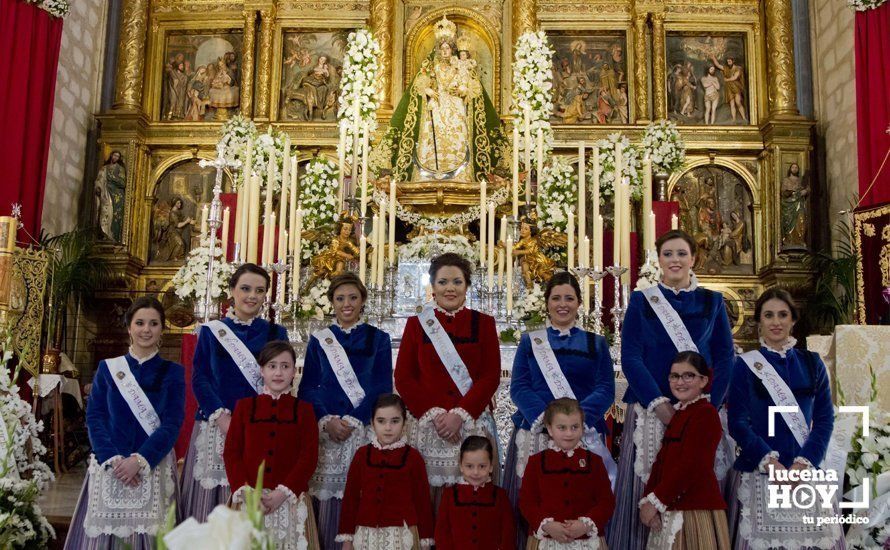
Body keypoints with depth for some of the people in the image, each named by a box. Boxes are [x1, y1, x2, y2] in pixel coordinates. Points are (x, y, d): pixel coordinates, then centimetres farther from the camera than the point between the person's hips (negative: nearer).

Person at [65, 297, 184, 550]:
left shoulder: (172, 372, 3)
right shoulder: (107, 368, 8)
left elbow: (172, 424, -5)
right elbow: (94, 417, 2)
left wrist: (140, 460, -16)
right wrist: (113, 460, -12)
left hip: (154, 467, -1)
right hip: (109, 466, 1)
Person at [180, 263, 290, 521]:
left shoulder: (275, 333, 8)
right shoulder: (211, 331, 8)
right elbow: (199, 379, 2)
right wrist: (222, 418, -12)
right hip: (215, 427, 0)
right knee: (209, 501, 1)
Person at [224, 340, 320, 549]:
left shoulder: (303, 409, 7)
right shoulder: (244, 406, 10)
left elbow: (309, 457, -2)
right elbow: (231, 452, 4)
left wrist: (282, 493, -13)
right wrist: (245, 492, -10)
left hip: (290, 501, -1)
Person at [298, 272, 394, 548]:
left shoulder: (378, 339, 8)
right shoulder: (319, 340, 12)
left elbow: (382, 388, 1)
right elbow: (307, 388, 7)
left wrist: (351, 421, -12)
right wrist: (326, 421, -11)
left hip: (364, 431, -1)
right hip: (324, 431, 1)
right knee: (325, 498, -3)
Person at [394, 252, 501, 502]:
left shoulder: (483, 323, 7)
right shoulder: (417, 324, 7)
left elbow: (491, 376, 0)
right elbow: (403, 378, 3)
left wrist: (460, 414, -11)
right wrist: (434, 413, -9)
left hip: (473, 423, 0)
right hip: (428, 424, 0)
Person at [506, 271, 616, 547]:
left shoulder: (596, 343, 12)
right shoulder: (530, 341, 12)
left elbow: (605, 389, 1)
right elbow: (518, 387, 2)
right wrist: (545, 418, -16)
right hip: (534, 436, 0)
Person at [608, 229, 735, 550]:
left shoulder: (712, 302, 10)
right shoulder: (641, 301, 6)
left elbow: (724, 357, 5)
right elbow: (630, 357, -2)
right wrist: (658, 404, -14)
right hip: (649, 413, -1)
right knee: (647, 492, -2)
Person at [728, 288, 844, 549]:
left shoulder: (812, 363, 9)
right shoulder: (745, 365, 1)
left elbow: (825, 418, 4)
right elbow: (737, 422, -3)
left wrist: (803, 463, -9)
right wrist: (769, 461, -14)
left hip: (807, 470, 3)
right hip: (759, 472, -2)